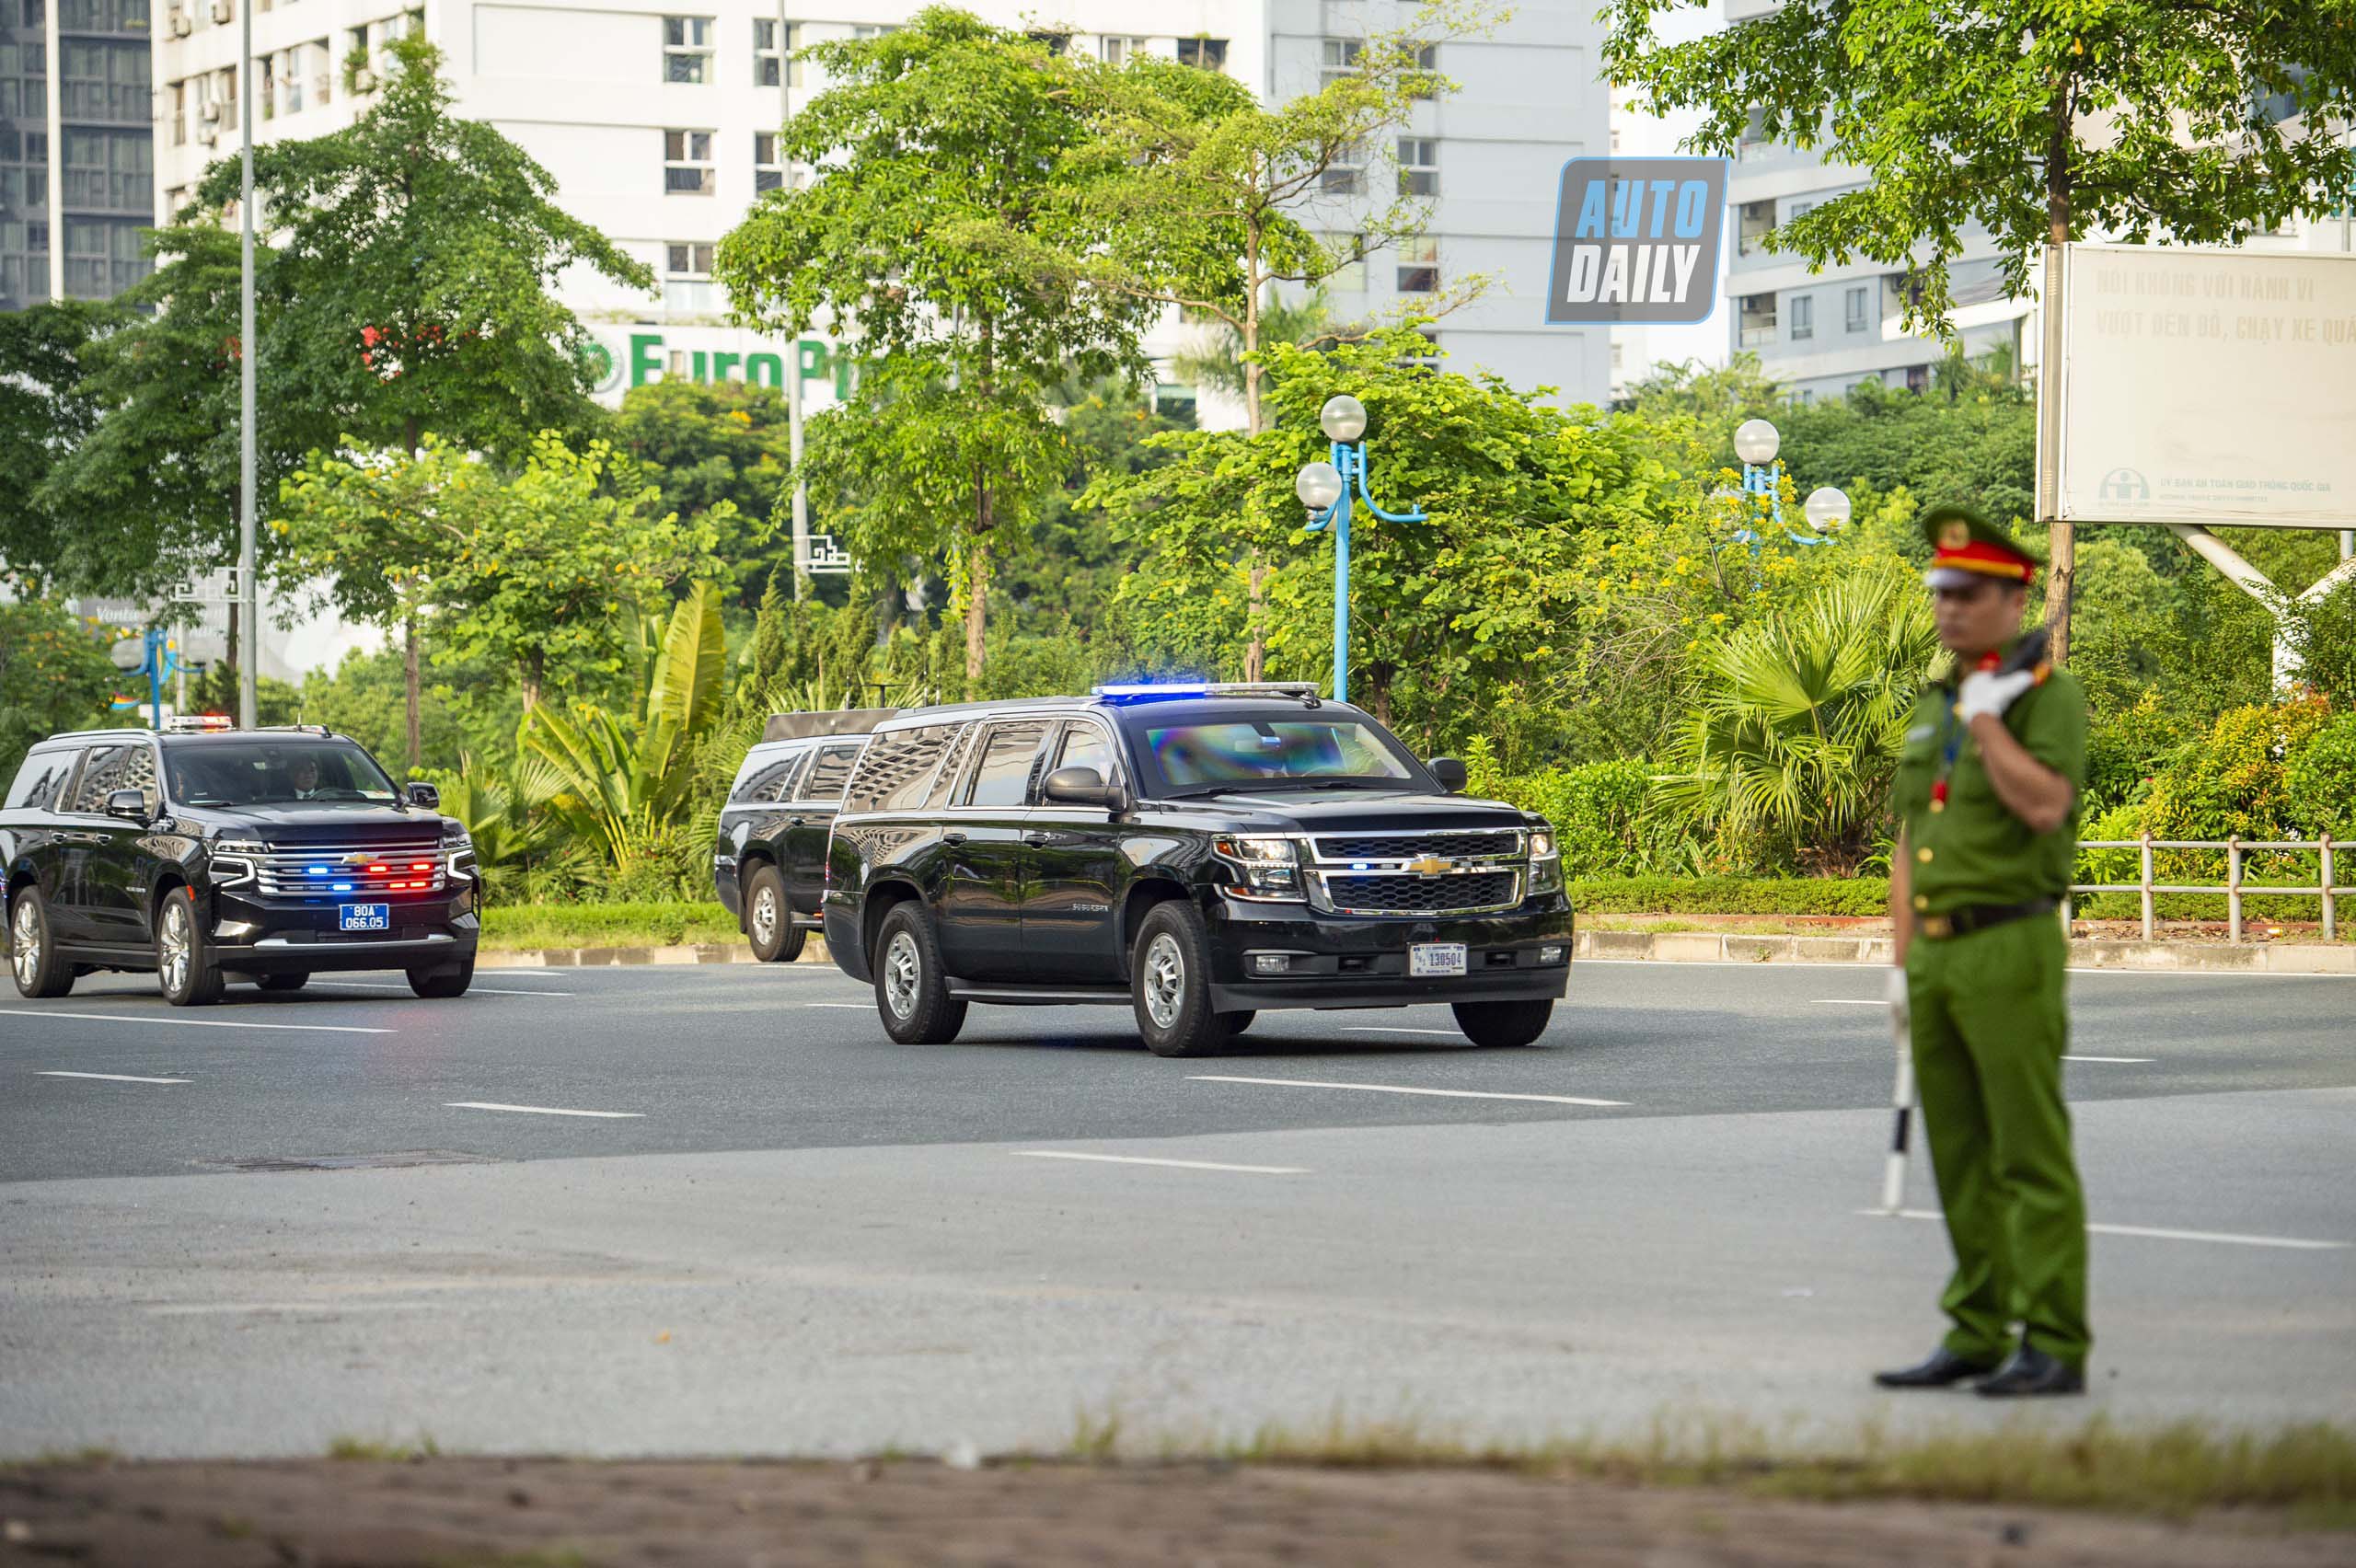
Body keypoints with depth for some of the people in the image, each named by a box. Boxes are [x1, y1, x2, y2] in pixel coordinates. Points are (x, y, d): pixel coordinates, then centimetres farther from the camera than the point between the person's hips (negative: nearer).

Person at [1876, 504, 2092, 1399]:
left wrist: (1988, 721, -15)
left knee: (2032, 1158, -8)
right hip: (1938, 955, 8)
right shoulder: (1932, 709, 18)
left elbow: (2046, 804, -22)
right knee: (1962, 1159, 9)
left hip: (2012, 951, -8)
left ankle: (2055, 1348, -7)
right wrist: (1903, 962, 14)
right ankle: (1977, 1336, 14)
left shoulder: (2050, 696, -5)